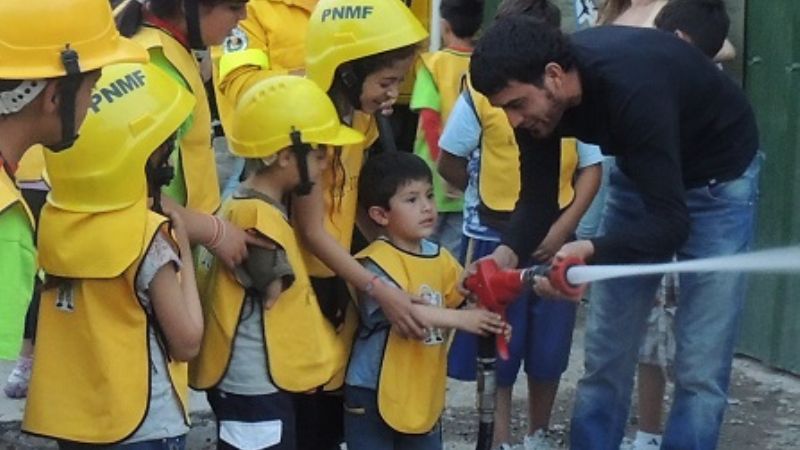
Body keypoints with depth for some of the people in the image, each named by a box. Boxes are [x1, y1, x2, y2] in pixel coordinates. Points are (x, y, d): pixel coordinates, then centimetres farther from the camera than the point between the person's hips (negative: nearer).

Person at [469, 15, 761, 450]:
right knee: (606, 356, 6)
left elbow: (672, 223, -38)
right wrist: (508, 252, -29)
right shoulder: (539, 88, -18)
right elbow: (537, 195, -10)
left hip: (718, 175, -6)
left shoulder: (633, 89, -38)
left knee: (699, 368, -8)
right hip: (640, 171, 6)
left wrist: (590, 251, -53)